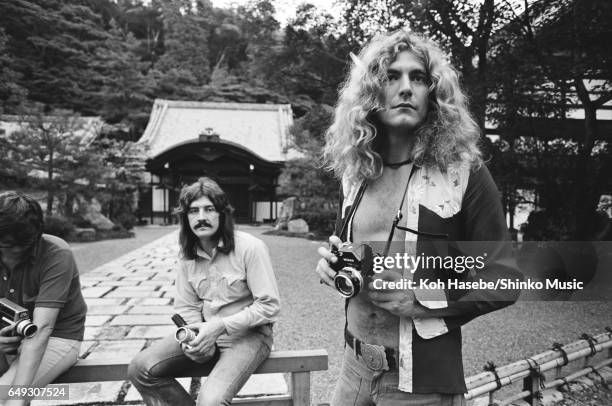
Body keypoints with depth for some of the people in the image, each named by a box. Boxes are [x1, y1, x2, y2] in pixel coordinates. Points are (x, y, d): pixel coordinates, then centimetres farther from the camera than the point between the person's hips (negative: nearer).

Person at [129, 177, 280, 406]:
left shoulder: (250, 248, -16)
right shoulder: (187, 256, 4)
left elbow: (270, 306, -17)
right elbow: (186, 307, 8)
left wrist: (221, 326, -21)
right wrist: (193, 335, -13)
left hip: (247, 334, -6)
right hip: (207, 334, 6)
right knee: (140, 369, -8)